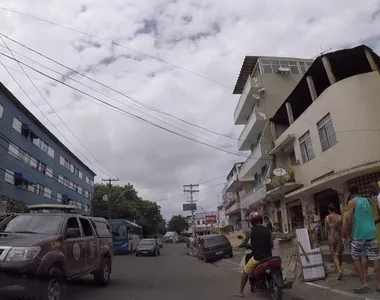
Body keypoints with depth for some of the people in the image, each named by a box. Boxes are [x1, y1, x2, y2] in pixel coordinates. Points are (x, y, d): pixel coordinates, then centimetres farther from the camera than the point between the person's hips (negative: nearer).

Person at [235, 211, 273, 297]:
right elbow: (272, 245, 5)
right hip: (268, 257, 4)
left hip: (257, 257, -4)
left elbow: (244, 243, 0)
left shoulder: (250, 230, -5)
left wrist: (239, 245, 21)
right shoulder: (268, 230, 3)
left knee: (245, 273, 17)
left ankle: (240, 292, 20)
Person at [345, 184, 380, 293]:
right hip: (371, 232, 5)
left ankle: (364, 284, 3)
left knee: (356, 258, 8)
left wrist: (347, 232, 3)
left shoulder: (352, 202, -4)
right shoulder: (366, 200, 13)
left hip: (359, 233, -5)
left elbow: (350, 220, -10)